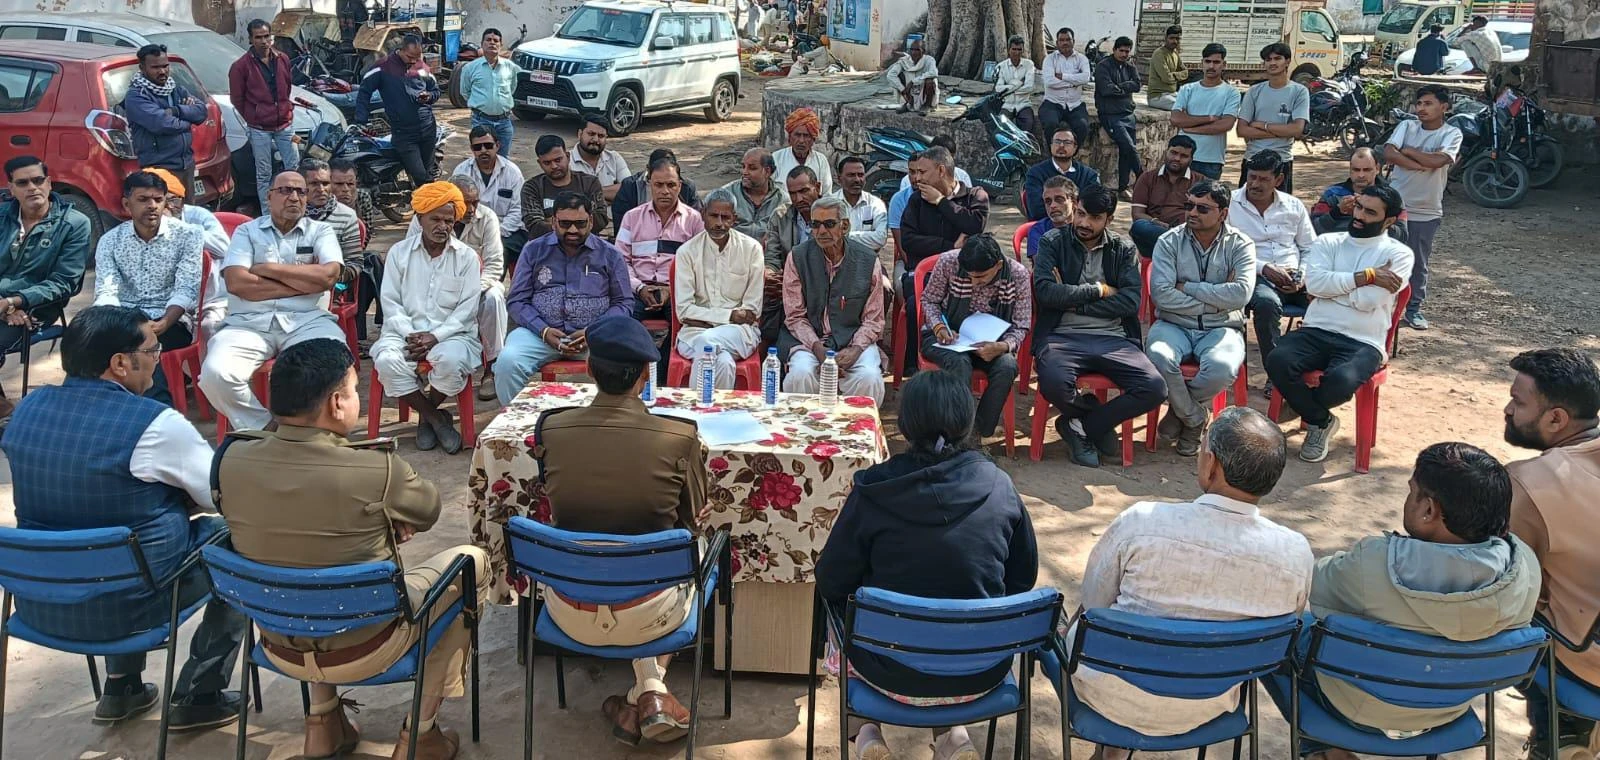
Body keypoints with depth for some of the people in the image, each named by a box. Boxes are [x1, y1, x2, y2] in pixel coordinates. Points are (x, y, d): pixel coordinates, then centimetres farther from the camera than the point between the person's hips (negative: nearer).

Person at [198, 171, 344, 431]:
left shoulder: (320, 231, 17)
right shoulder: (247, 231, 16)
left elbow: (329, 275, -4)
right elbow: (236, 282, -2)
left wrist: (269, 268, -1)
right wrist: (306, 281, -2)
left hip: (307, 320, 0)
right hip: (250, 322, 1)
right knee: (215, 373, -28)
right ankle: (262, 429, -5)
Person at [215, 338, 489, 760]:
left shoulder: (233, 458, -14)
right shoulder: (377, 470, -28)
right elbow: (428, 512, -6)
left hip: (278, 646, 5)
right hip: (361, 650, -5)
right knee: (472, 561, 16)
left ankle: (322, 721, 34)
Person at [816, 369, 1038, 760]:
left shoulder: (875, 490, -16)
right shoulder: (1000, 487, -9)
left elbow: (831, 583, -8)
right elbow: (1023, 579, 3)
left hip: (894, 676, -2)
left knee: (841, 614, 30)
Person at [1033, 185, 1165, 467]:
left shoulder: (1124, 249, 12)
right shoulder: (1052, 242, 7)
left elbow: (1132, 301, -2)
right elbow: (1045, 292, -9)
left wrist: (1075, 303, -8)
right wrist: (1099, 290, -4)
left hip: (1113, 338, 2)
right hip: (1063, 336, -2)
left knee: (1155, 389, -22)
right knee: (1053, 384, -35)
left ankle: (1080, 425, 2)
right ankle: (1095, 415, 4)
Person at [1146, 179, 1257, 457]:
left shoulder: (1239, 245, 2)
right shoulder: (1170, 242, 2)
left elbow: (1241, 293, -15)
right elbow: (1161, 293, -11)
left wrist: (1188, 287, -11)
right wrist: (1215, 298, -10)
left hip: (1221, 327, 0)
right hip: (1174, 324, 0)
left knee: (1223, 367, -35)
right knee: (1159, 356, -35)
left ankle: (1180, 410, 0)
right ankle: (1195, 417, -6)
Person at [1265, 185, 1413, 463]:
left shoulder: (1398, 254, 5)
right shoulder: (1328, 242, 13)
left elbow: (1368, 300, -10)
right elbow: (1314, 283, -7)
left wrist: (1331, 285, 0)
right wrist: (1366, 276, -8)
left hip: (1363, 343, -3)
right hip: (1316, 331, 3)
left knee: (1340, 381, -35)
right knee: (1277, 361, -29)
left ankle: (1306, 407, 6)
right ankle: (1320, 420, -1)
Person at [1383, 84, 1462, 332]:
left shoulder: (1451, 134, -4)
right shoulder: (1407, 126, 1)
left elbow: (1438, 160, -21)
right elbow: (1388, 154, -13)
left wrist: (1408, 151, -10)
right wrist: (1421, 165, -20)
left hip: (1427, 211, -1)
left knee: (1419, 262, 9)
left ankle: (1414, 308, 22)